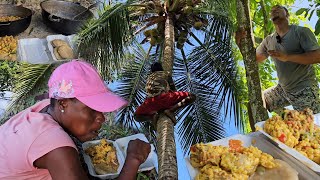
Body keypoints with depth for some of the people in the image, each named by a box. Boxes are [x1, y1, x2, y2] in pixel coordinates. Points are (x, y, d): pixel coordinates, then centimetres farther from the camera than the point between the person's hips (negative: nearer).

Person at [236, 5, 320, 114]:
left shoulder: (301, 31, -9)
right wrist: (241, 44, -10)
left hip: (305, 90, -6)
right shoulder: (268, 41, 6)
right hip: (283, 89, 6)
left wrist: (286, 57, -27)